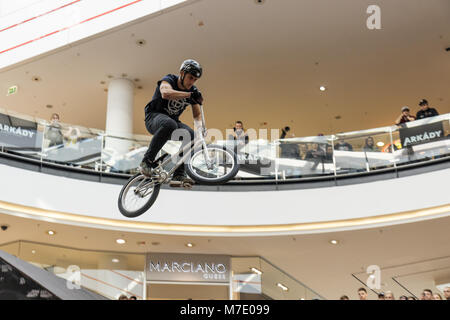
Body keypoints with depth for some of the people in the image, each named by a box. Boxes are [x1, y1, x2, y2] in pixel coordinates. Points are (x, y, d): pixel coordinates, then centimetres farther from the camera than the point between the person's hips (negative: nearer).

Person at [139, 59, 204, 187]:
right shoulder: (168, 80, -15)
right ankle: (147, 161, -30)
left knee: (192, 135, -24)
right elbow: (166, 93, -39)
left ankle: (179, 175, -22)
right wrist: (189, 94, -45)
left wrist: (199, 127, -21)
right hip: (154, 117, -5)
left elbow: (197, 115, 2)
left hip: (173, 120, 5)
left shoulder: (193, 91, 0)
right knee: (169, 124, -41)